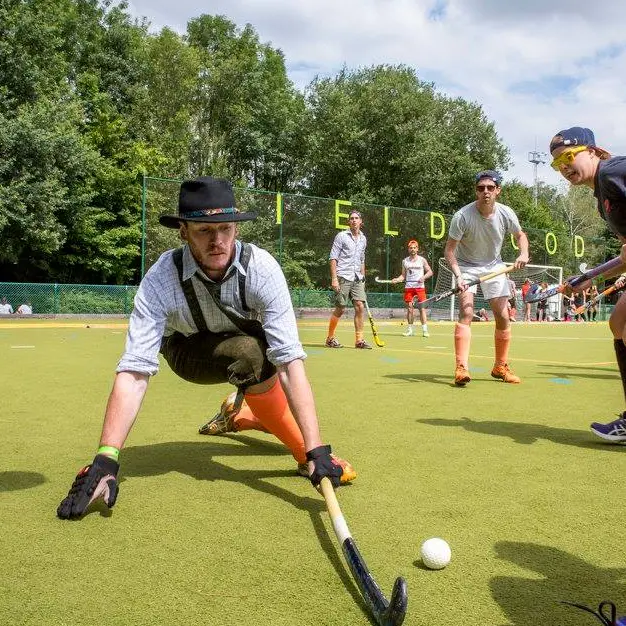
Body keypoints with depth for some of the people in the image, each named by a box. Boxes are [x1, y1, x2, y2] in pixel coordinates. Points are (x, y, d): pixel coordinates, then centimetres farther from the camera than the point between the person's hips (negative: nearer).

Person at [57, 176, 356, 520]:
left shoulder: (261, 267, -33)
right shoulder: (160, 280, -34)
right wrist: (105, 459, -50)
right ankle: (304, 456, -19)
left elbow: (290, 362, -39)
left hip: (251, 341, 3)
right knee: (250, 354, -33)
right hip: (189, 353, -2)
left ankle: (238, 415, 34)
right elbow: (134, 371, -39)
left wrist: (317, 449, -47)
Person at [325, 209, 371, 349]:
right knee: (340, 309, -3)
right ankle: (330, 338, 13)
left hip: (357, 279, 5)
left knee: (360, 306, -6)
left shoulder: (363, 239, 16)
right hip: (343, 278, -5)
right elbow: (333, 258, -6)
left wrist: (363, 278, 18)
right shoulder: (341, 236, -2)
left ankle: (359, 340, 0)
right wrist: (334, 278, -14)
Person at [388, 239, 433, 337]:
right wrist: (396, 280, -6)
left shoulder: (422, 260, 6)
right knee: (409, 308, 2)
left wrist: (423, 277, -12)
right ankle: (410, 330, 9)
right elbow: (403, 276, 13)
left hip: (420, 287, -2)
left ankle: (425, 330, -4)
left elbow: (430, 272, 7)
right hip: (408, 287, 2)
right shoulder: (405, 261, 11)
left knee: (422, 308, -6)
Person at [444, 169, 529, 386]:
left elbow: (520, 235, 8)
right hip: (466, 266, -4)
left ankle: (500, 367, 17)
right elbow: (449, 249, -20)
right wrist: (458, 276, -33)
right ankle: (461, 368, -25)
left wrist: (523, 254, -12)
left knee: (503, 317, 0)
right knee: (466, 313, -22)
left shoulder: (506, 214, -13)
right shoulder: (462, 216, -24)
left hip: (494, 266, 4)